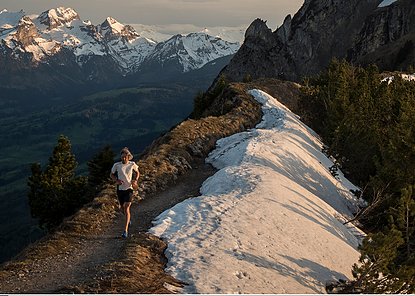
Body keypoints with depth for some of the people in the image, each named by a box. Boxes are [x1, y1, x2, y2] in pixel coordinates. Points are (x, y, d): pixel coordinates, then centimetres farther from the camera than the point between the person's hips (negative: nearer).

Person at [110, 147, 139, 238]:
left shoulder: (132, 164, -4)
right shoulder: (116, 165, -6)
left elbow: (137, 172, 15)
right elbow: (111, 174, 9)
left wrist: (135, 180, -3)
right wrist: (117, 181, -10)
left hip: (129, 189, -2)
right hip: (120, 189, 2)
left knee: (126, 209, -14)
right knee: (122, 209, 15)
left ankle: (125, 230, -13)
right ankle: (128, 218, 51)